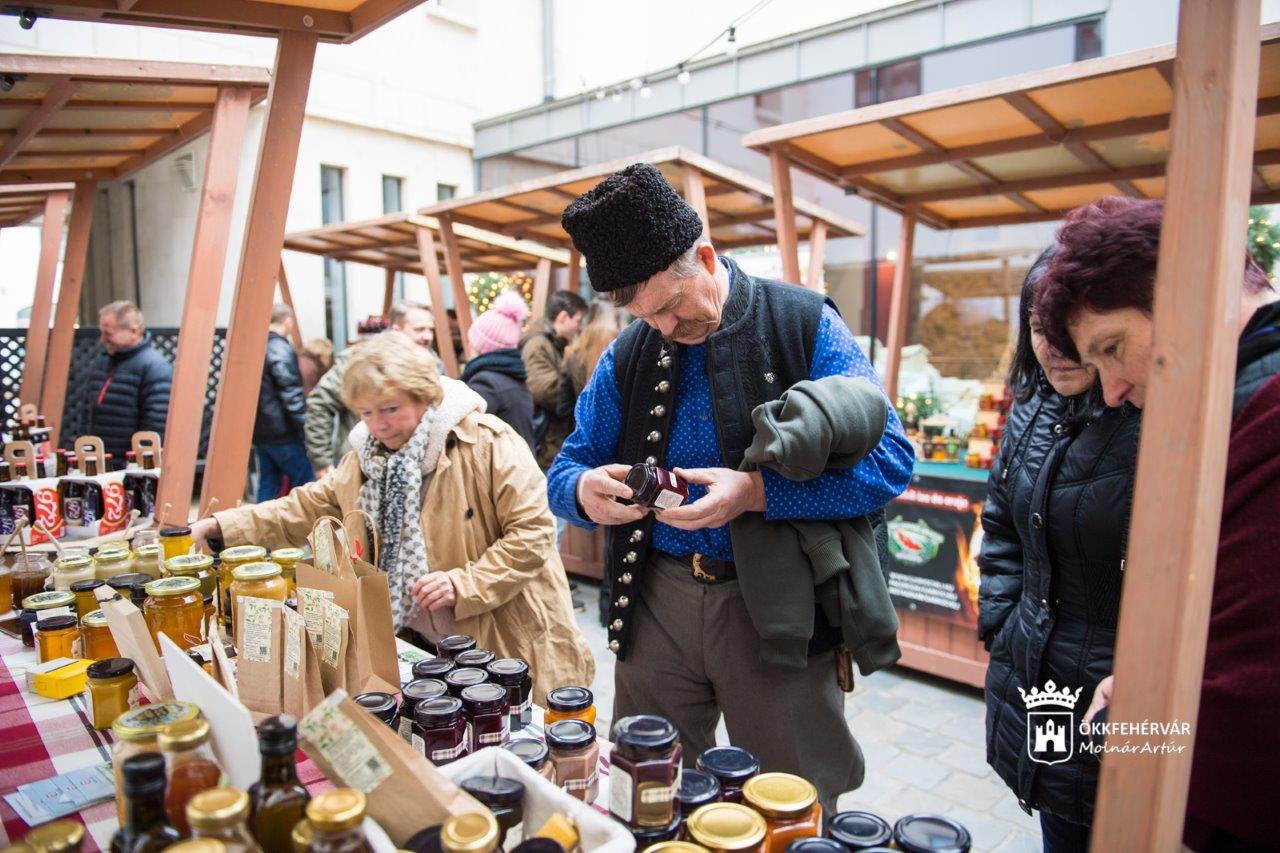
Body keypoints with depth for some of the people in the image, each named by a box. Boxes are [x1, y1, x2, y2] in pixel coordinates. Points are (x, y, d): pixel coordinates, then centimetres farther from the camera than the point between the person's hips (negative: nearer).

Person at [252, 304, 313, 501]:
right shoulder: (282, 350, -15)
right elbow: (291, 395, -19)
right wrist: (305, 426, -15)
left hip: (259, 431, 9)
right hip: (282, 433, -9)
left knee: (267, 484, 13)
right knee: (306, 484, -1)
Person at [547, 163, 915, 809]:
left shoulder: (806, 325, -7)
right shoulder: (628, 355, 4)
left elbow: (889, 460, -12)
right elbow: (565, 469, 8)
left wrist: (758, 493, -26)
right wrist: (583, 489, -17)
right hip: (657, 602, 4)